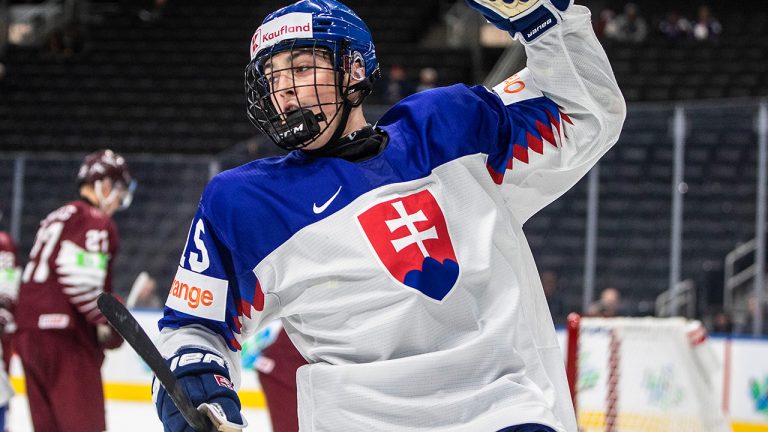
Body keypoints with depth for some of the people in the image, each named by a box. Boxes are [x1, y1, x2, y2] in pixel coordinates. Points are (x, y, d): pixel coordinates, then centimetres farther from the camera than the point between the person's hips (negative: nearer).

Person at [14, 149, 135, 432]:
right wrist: (108, 319, -11)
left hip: (29, 333, 9)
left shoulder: (56, 218, 22)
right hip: (66, 335, -9)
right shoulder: (97, 222, -7)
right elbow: (79, 276, -20)